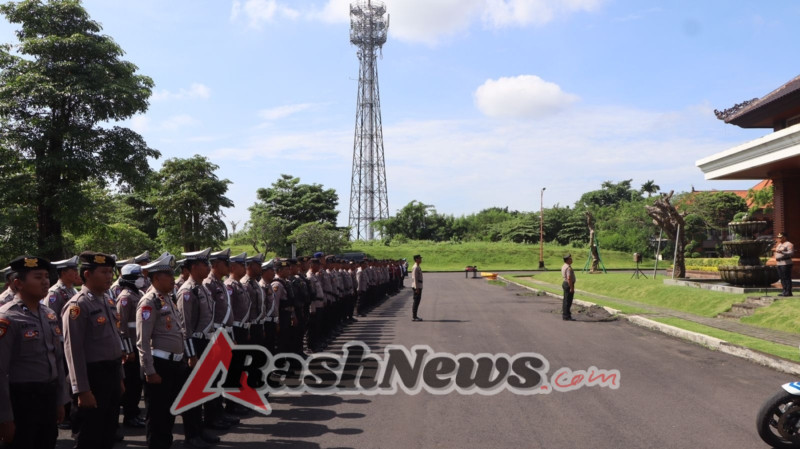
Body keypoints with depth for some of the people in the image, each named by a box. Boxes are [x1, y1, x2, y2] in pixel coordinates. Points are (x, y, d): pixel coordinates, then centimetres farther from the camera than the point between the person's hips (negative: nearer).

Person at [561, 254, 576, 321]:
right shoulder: (568, 268, -20)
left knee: (565, 301, 15)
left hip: (564, 283, 11)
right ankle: (566, 316, -6)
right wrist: (571, 288, -24)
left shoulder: (564, 266, 13)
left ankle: (564, 315, 22)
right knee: (568, 301, -7)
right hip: (569, 285, -11)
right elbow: (569, 278, -26)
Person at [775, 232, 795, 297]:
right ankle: (784, 291, 11)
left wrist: (782, 252, -26)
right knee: (782, 278, 8)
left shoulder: (789, 244, -6)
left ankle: (788, 292, -8)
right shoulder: (779, 244, 21)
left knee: (787, 278, -9)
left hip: (786, 263, -9)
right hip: (779, 263, 9)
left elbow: (791, 253, -17)